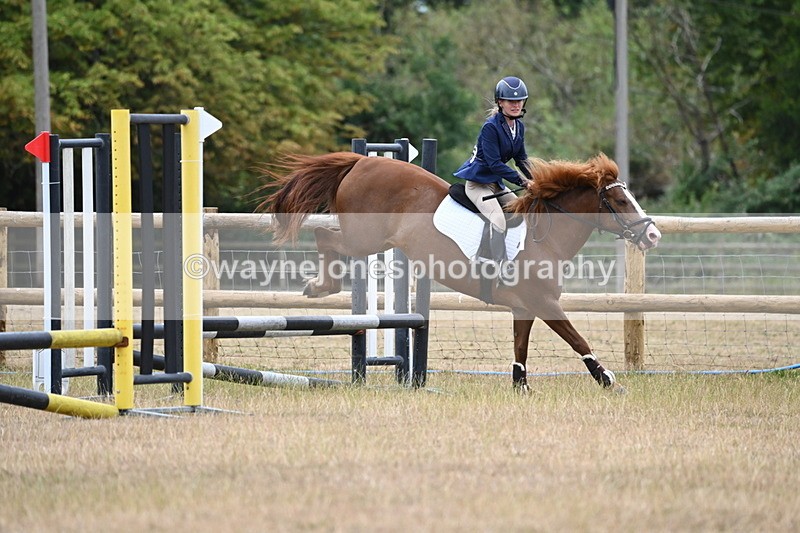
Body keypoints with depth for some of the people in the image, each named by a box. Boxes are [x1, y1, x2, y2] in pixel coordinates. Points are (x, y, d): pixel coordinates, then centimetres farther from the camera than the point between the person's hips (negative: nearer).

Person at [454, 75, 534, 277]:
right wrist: (522, 181, -26)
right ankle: (501, 267, -33)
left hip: (496, 183, 9)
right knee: (498, 218, -29)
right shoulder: (491, 127, -20)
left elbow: (521, 159, 13)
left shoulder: (519, 126, 5)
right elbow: (494, 164, -25)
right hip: (478, 183, -9)